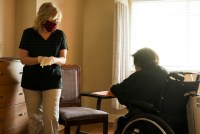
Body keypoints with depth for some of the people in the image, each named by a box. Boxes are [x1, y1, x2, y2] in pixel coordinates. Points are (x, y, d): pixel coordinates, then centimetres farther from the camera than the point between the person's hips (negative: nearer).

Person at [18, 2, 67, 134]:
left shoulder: (60, 34, 0)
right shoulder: (29, 33, -4)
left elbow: (63, 59, -1)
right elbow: (23, 58, -6)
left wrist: (53, 60, -24)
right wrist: (39, 59, -25)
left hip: (53, 81, 0)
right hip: (31, 81, 0)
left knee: (51, 116, -7)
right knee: (35, 117, 8)